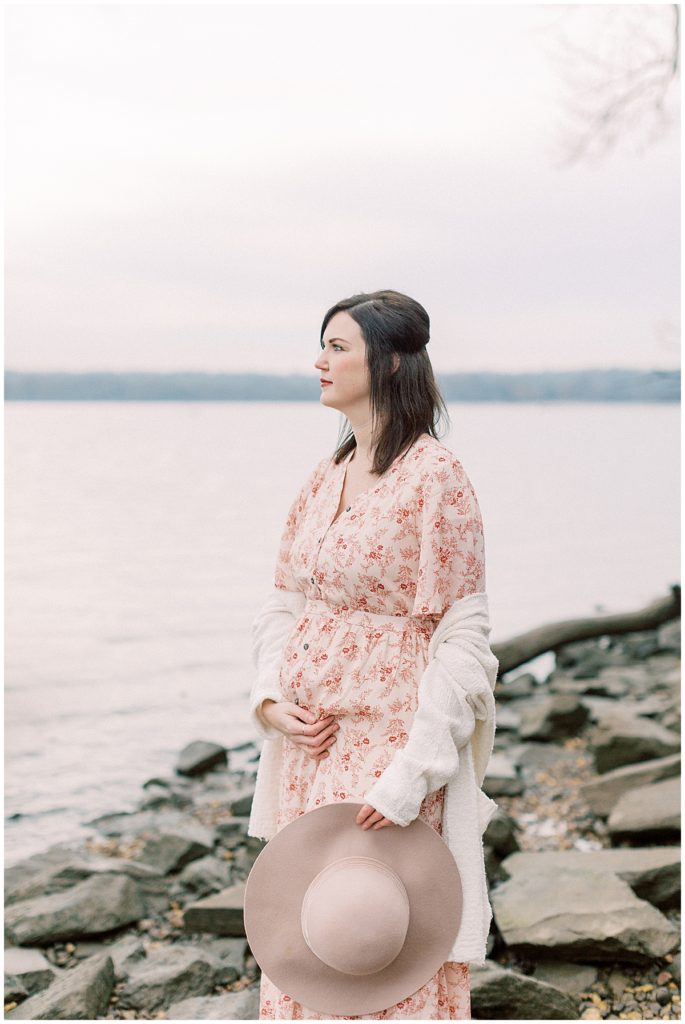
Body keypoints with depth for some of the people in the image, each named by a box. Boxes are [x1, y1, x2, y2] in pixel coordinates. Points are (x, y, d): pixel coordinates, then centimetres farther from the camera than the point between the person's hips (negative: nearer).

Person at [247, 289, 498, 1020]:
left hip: (387, 747, -7)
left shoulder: (433, 477, -12)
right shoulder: (326, 476, 9)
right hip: (307, 746, 7)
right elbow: (282, 603, 14)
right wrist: (268, 699, -3)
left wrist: (412, 776, -18)